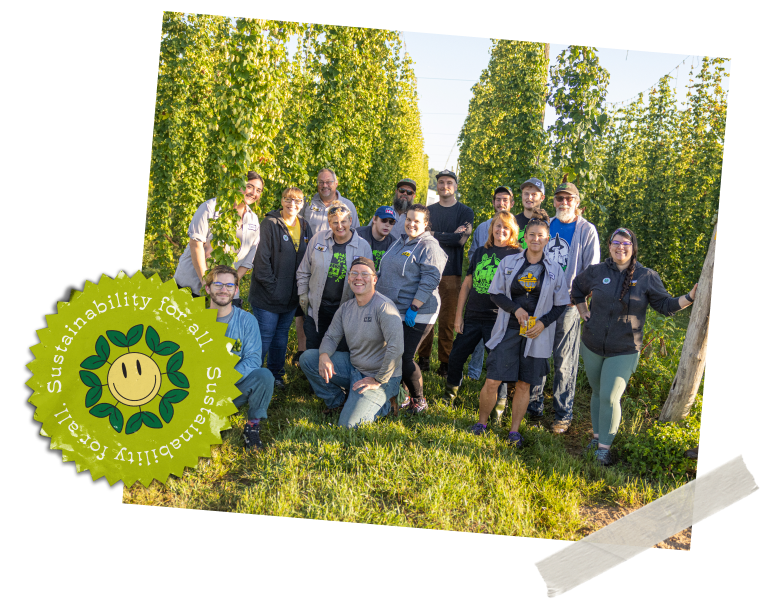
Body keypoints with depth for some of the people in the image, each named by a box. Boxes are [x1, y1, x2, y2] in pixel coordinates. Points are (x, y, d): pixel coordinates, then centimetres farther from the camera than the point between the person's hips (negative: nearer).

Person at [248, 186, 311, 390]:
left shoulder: (304, 226, 9)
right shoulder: (270, 224, -10)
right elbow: (261, 259, -14)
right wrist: (272, 287, -16)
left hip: (291, 297, 6)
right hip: (268, 295, -6)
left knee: (281, 336, 15)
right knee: (264, 337, -2)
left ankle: (276, 375, 28)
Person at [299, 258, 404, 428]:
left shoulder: (384, 307, -21)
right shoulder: (346, 308, 4)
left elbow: (396, 348, -29)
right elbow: (331, 336, 9)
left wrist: (378, 381, -22)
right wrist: (324, 355, -15)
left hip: (380, 377, -7)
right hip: (352, 367, 7)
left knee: (348, 424, -18)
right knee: (307, 358, -4)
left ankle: (381, 405, 10)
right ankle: (338, 401, 11)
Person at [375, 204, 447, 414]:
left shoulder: (429, 247, -10)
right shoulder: (400, 242, 16)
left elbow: (430, 280, -17)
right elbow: (385, 273, 24)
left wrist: (414, 307, -22)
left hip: (415, 315, -8)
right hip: (391, 311, 8)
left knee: (404, 358, -8)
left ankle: (419, 400, 12)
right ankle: (402, 396, 25)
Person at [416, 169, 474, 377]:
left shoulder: (464, 212, 7)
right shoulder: (429, 210, 15)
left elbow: (461, 239, -8)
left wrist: (435, 235, -6)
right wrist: (450, 236, -10)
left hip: (451, 272, -2)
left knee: (447, 320, -2)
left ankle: (445, 362, 6)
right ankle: (423, 358, 10)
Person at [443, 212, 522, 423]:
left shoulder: (516, 255, -2)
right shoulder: (480, 252, 10)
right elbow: (466, 285, 13)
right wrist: (458, 316, 10)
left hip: (497, 319, -4)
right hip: (472, 317, 4)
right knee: (455, 357, 10)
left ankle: (499, 405, 15)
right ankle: (450, 393, 33)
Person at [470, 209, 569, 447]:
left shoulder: (554, 269, 2)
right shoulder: (508, 262, 2)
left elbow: (560, 304, 5)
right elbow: (495, 293, 4)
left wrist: (543, 322, -10)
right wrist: (515, 309, -12)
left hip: (536, 333, 0)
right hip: (508, 329, 0)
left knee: (523, 384, 7)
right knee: (492, 381, -4)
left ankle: (514, 430, 21)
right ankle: (482, 422, 18)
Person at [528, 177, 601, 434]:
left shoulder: (587, 230, -1)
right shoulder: (547, 226, 11)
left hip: (568, 304, -4)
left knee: (564, 361, 2)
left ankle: (563, 414, 10)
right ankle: (533, 405, 22)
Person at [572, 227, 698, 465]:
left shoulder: (647, 276, -3)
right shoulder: (596, 272, 0)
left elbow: (666, 305, -3)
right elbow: (577, 288, 19)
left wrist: (690, 297, -16)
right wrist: (583, 312, 9)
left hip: (624, 351, -2)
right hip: (593, 347, 3)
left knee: (610, 397, -10)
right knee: (597, 392, 16)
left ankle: (605, 446, 3)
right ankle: (597, 435, 34)